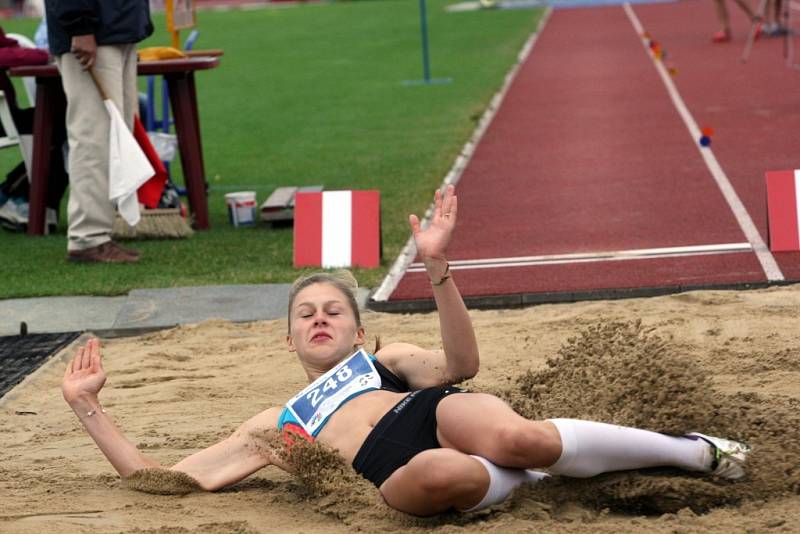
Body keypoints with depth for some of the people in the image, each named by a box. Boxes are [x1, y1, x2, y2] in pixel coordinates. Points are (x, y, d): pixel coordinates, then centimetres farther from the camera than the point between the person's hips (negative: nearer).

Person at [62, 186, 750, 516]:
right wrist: (89, 406, 26)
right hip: (388, 466, -1)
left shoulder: (384, 357, 32)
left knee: (516, 438, -37)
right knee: (439, 472, -42)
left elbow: (460, 366, 9)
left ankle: (694, 450, -21)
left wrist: (437, 269, -3)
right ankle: (539, 475, -18)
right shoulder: (274, 425, 35)